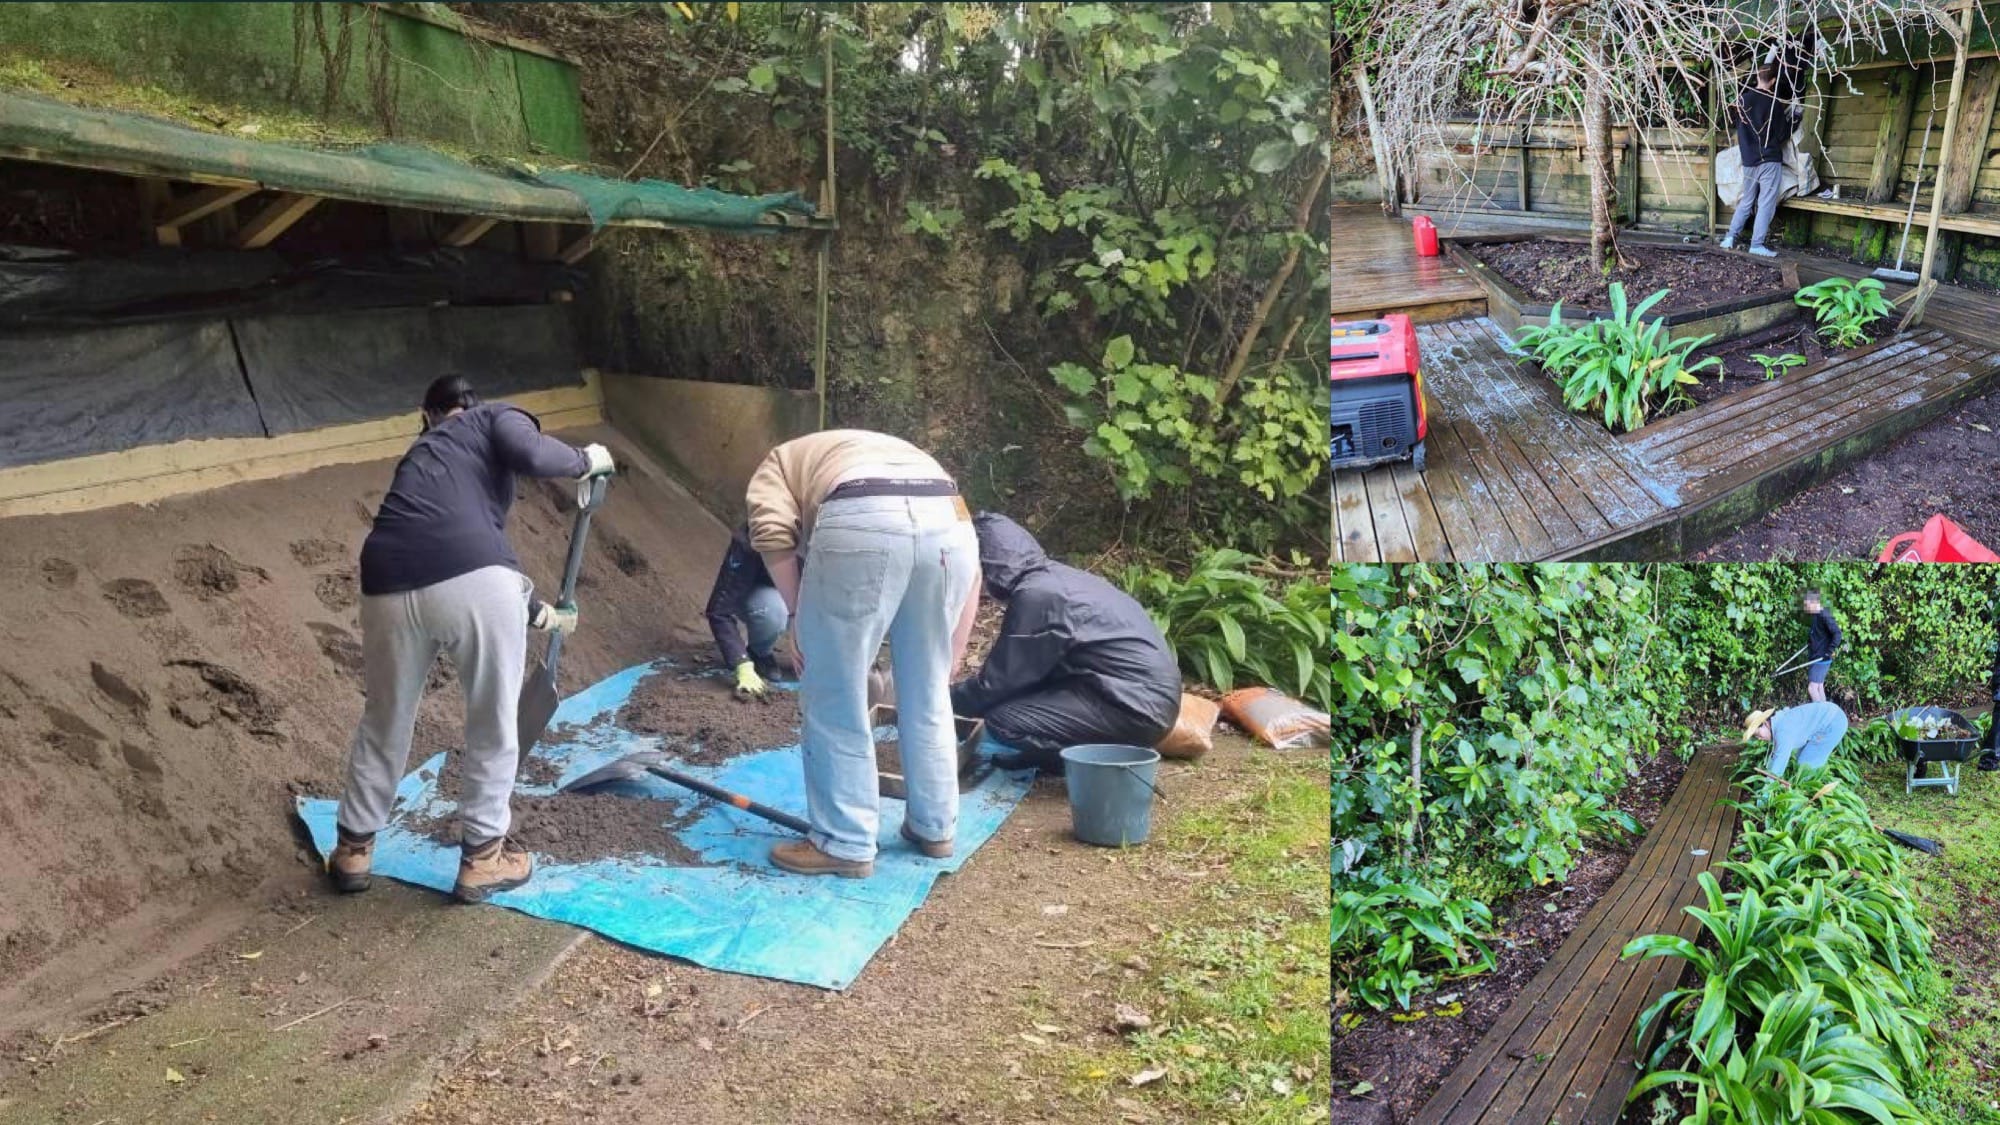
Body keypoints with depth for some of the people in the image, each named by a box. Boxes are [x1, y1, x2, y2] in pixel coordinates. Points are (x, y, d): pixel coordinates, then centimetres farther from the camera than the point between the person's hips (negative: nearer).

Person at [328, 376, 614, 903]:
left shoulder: (422, 453, 37)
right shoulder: (496, 418, 20)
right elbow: (532, 455, -5)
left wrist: (540, 614, 57)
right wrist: (586, 460, 16)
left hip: (390, 587, 5)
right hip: (474, 583, -5)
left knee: (385, 722, 27)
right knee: (492, 724, 17)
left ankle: (353, 849, 41)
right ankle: (482, 857, 28)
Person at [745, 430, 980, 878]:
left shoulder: (781, 462, 32)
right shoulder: (899, 452, 42)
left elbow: (772, 531, 6)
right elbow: (971, 566, 31)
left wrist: (797, 614, 15)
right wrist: (946, 668, 34)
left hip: (860, 522, -5)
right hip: (950, 523, 5)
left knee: (836, 699, 11)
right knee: (929, 695, 22)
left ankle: (846, 844, 19)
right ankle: (934, 828, 34)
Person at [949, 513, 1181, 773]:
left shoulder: (1036, 594, -16)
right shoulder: (1055, 576, 12)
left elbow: (999, 682, -11)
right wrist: (956, 692, 27)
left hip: (1139, 709, -10)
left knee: (1003, 720, -13)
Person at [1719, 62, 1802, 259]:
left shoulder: (1743, 99, 2)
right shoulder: (1774, 104, -12)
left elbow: (1731, 115, 22)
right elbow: (1781, 135, -7)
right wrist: (1793, 119, 8)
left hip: (1748, 159, 5)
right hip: (1769, 159, -5)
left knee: (1746, 201, 16)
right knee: (1766, 203, -2)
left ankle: (1730, 237, 10)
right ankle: (1757, 244, -6)